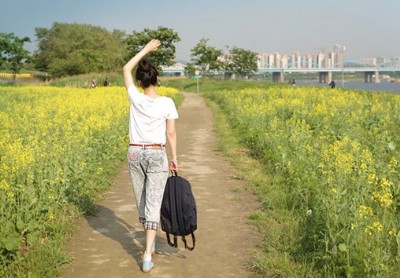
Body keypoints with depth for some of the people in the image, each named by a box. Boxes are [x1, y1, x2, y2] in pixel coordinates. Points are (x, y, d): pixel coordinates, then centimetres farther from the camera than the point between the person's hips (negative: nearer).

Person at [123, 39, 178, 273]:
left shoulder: (135, 98, -5)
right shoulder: (167, 103, -10)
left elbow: (126, 69, 9)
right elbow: (171, 134, -5)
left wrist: (146, 49, 11)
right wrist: (174, 158, 7)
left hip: (135, 154, 2)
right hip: (157, 155, -2)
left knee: (142, 200, 17)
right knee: (153, 203, -3)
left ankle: (150, 242, 34)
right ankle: (147, 256, -10)